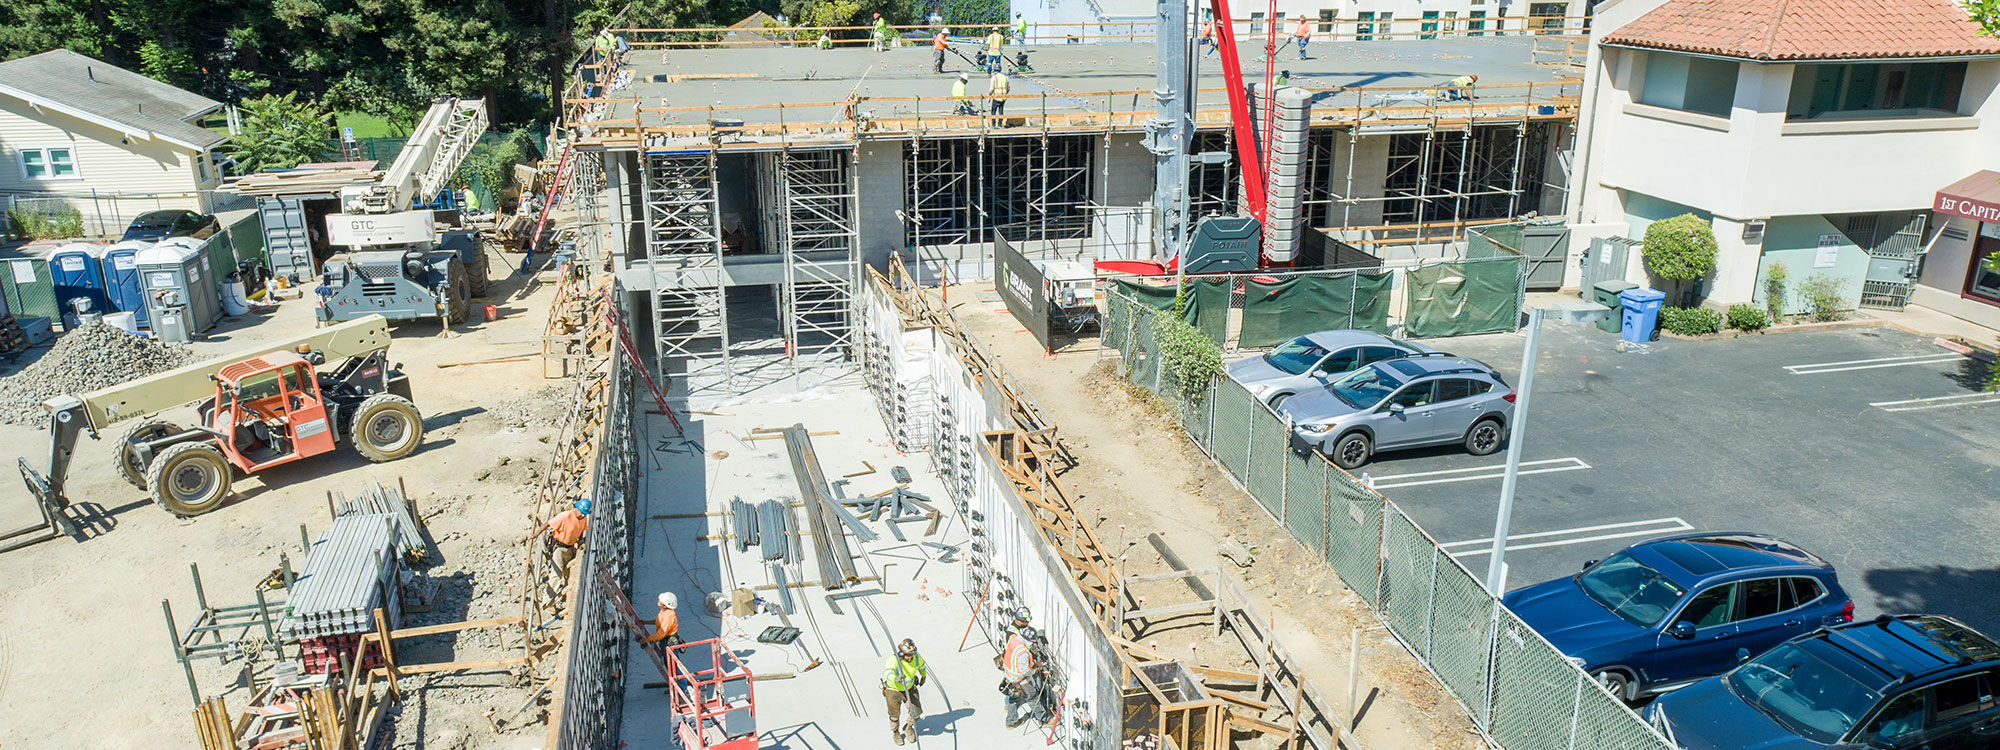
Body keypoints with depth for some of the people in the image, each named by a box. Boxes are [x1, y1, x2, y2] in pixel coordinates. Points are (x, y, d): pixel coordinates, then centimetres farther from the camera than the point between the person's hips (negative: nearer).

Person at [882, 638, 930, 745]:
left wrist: (923, 676, 21)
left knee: (916, 711, -4)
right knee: (895, 714, 13)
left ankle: (908, 728, 30)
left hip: (909, 688, 3)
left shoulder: (916, 656, -21)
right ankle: (895, 732, 45)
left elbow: (921, 665, 3)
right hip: (893, 689, -3)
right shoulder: (893, 659, -35)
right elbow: (888, 674, -51)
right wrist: (896, 678, -73)